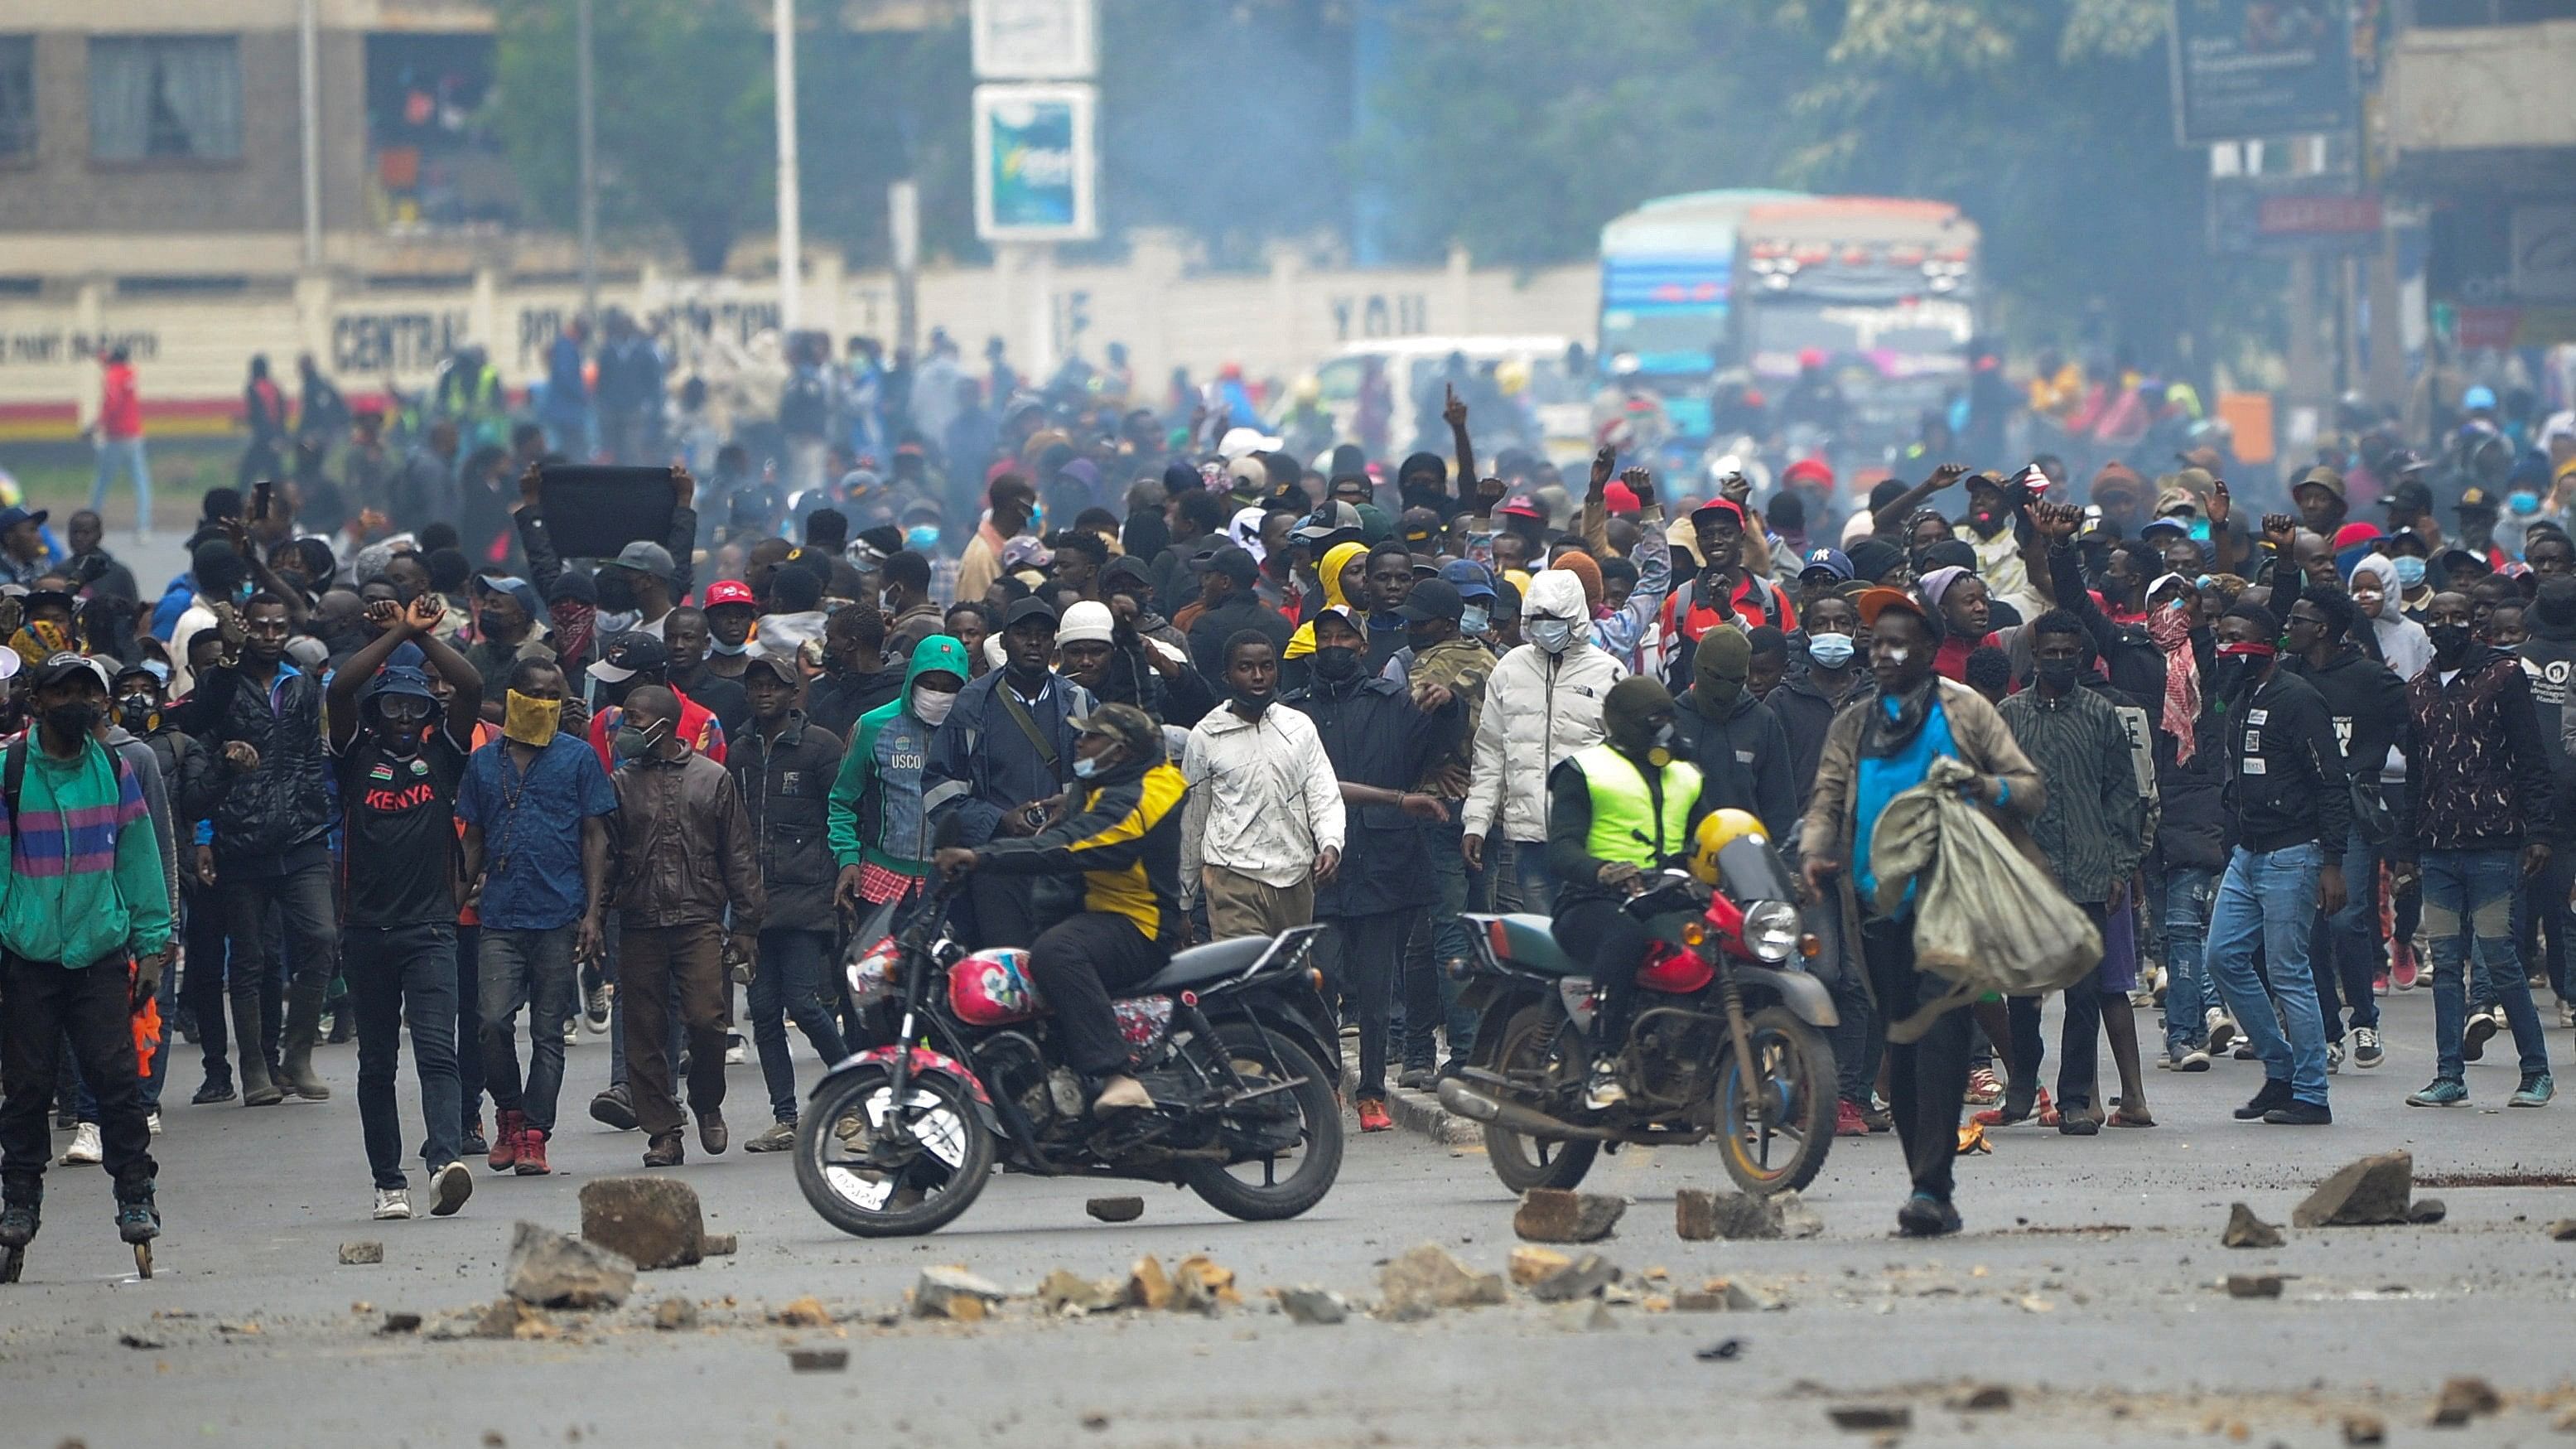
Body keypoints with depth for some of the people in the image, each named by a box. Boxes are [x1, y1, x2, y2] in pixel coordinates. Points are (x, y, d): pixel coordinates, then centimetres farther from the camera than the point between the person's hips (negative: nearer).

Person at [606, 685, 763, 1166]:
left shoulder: (712, 779, 7)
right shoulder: (621, 783, 9)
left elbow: (740, 856, 9)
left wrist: (746, 924, 4)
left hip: (700, 921, -2)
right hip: (640, 924, 2)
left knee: (706, 1019, -13)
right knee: (645, 1033, 0)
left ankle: (707, 1104, 13)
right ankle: (662, 1132, 6)